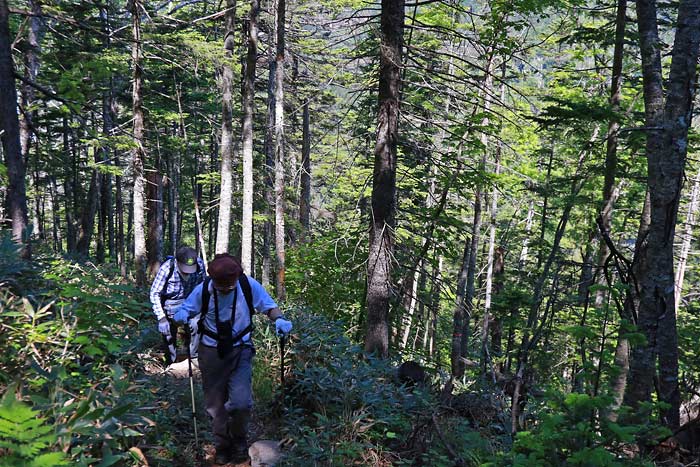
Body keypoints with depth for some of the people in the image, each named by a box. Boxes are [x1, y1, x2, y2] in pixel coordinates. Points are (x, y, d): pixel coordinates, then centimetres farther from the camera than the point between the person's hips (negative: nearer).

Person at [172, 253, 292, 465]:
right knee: (215, 403, 11)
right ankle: (222, 445, 35)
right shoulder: (203, 290, -14)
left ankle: (239, 440, 17)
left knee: (241, 401, -14)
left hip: (240, 351, -1)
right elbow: (186, 309, -2)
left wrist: (279, 319, -27)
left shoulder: (249, 285, -16)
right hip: (211, 353, 2)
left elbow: (269, 306, -6)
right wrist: (181, 316, -26)